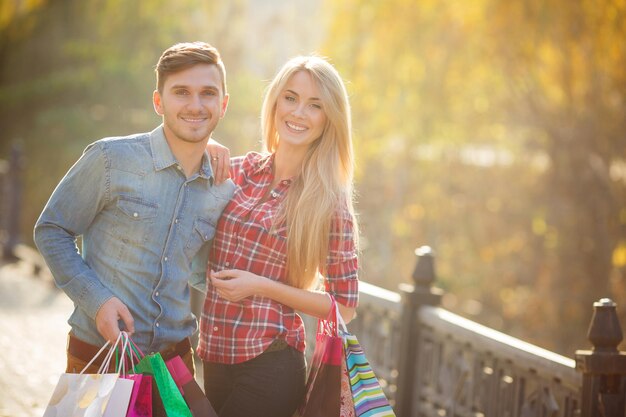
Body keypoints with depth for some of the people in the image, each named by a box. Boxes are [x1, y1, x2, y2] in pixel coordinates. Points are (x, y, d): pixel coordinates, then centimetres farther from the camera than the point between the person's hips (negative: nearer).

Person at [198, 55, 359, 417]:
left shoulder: (329, 203, -8)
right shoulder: (238, 171, 2)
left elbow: (345, 307, -4)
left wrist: (261, 286, -14)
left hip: (268, 364, -4)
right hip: (214, 357, 4)